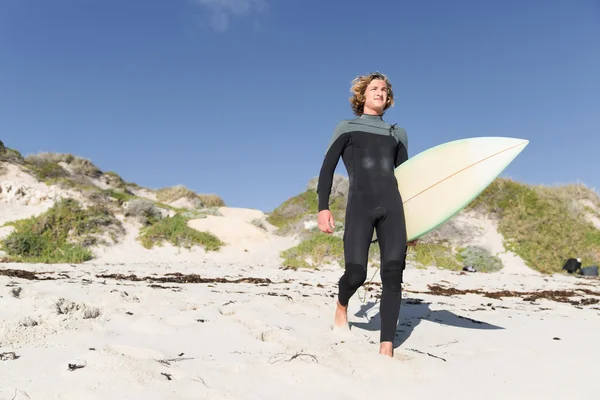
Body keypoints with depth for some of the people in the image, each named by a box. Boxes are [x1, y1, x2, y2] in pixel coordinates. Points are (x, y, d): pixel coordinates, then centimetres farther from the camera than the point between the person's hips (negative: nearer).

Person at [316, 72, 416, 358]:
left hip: (392, 206, 3)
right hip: (359, 206, -3)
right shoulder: (346, 128, 16)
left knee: (393, 275, -8)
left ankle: (386, 347, -4)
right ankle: (341, 305, 21)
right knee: (356, 273, -15)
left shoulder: (398, 134, 24)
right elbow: (327, 169, 7)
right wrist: (323, 207, -7)